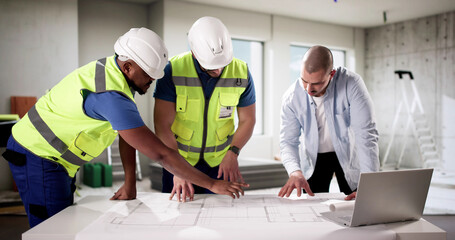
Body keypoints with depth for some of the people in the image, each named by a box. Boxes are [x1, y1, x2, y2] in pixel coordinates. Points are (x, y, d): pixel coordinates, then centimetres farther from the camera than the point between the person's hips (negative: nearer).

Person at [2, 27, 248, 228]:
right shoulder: (110, 96, -34)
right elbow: (161, 154, -35)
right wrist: (212, 184, -29)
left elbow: (128, 131, -1)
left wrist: (130, 183, -6)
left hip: (57, 157, 9)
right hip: (37, 155, -9)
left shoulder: (115, 69, -4)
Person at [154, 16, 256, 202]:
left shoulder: (241, 72, -12)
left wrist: (233, 152, -18)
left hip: (220, 161, 1)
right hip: (178, 158, -1)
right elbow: (162, 125, -19)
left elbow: (247, 120, -2)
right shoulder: (174, 70, -19)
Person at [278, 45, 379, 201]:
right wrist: (295, 171, -35)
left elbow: (366, 134, -29)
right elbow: (288, 141, -14)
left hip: (348, 154, -1)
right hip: (313, 158, 2)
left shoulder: (351, 84, -27)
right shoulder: (291, 97, -20)